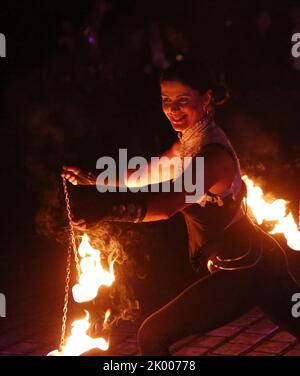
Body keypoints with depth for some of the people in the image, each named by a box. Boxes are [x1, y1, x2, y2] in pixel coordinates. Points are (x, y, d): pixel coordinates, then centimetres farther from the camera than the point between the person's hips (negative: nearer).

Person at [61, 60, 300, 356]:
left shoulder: (214, 154, -24)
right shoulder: (191, 142, 5)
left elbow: (168, 204, -40)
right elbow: (145, 175, 15)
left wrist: (107, 210, -52)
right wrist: (94, 180, 7)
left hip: (243, 271, -10)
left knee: (152, 335, -8)